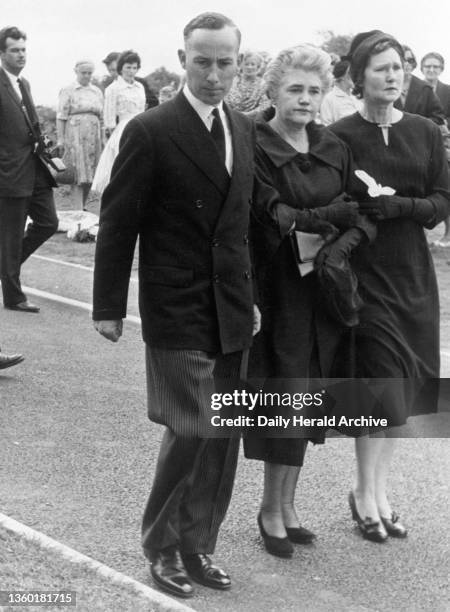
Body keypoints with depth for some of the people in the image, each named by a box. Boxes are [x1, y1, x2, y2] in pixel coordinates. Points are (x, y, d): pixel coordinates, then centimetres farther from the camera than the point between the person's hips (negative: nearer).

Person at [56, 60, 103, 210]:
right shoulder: (68, 91, 1)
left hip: (93, 137, 5)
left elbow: (101, 118, 16)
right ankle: (78, 210, -11)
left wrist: (103, 139, 10)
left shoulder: (97, 92, 15)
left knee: (89, 175, 5)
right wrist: (60, 140, -9)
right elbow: (61, 117, -3)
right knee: (78, 175, -9)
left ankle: (83, 206, 16)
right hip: (75, 137, -5)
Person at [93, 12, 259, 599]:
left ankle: (197, 548, 25)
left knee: (224, 440, 10)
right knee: (190, 433, -5)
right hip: (177, 314, -6)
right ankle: (162, 547, 17)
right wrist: (109, 306, -6)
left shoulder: (245, 129, 9)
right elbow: (117, 224, -7)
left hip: (233, 315, 6)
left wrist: (251, 296, 12)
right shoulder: (150, 132, -10)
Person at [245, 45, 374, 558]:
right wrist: (332, 217, -20)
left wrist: (343, 243, -15)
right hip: (277, 291, -5)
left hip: (323, 290, 5)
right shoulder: (255, 147, -7)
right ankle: (272, 509, 15)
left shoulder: (334, 149, 10)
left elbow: (364, 215, 4)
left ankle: (285, 505, 23)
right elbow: (272, 216, -17)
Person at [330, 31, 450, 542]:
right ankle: (367, 494, 12)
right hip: (363, 274, -4)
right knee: (382, 388, -6)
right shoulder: (340, 136, -6)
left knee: (400, 393, 9)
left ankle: (378, 490, 24)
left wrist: (401, 206, -15)